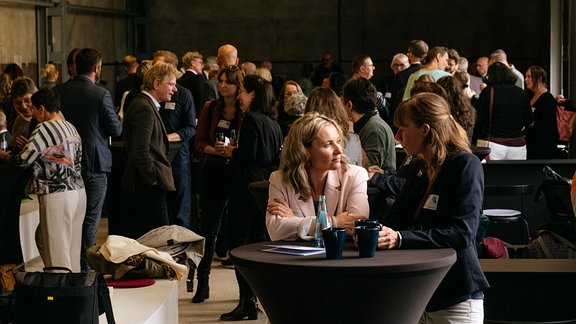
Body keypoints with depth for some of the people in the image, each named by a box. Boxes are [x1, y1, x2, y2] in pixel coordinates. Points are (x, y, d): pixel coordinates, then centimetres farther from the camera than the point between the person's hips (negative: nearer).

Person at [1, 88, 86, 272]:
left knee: (56, 252, -1)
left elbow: (22, 161, -9)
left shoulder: (43, 130, -12)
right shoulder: (71, 128, 12)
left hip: (56, 196, -8)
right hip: (78, 191, 8)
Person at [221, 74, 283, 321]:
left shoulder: (252, 119, -13)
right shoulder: (273, 122, 12)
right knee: (257, 242, 15)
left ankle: (247, 303, -7)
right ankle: (254, 296, 20)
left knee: (239, 243, -5)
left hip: (247, 187, -9)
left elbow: (247, 156, -20)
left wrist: (232, 152, -1)